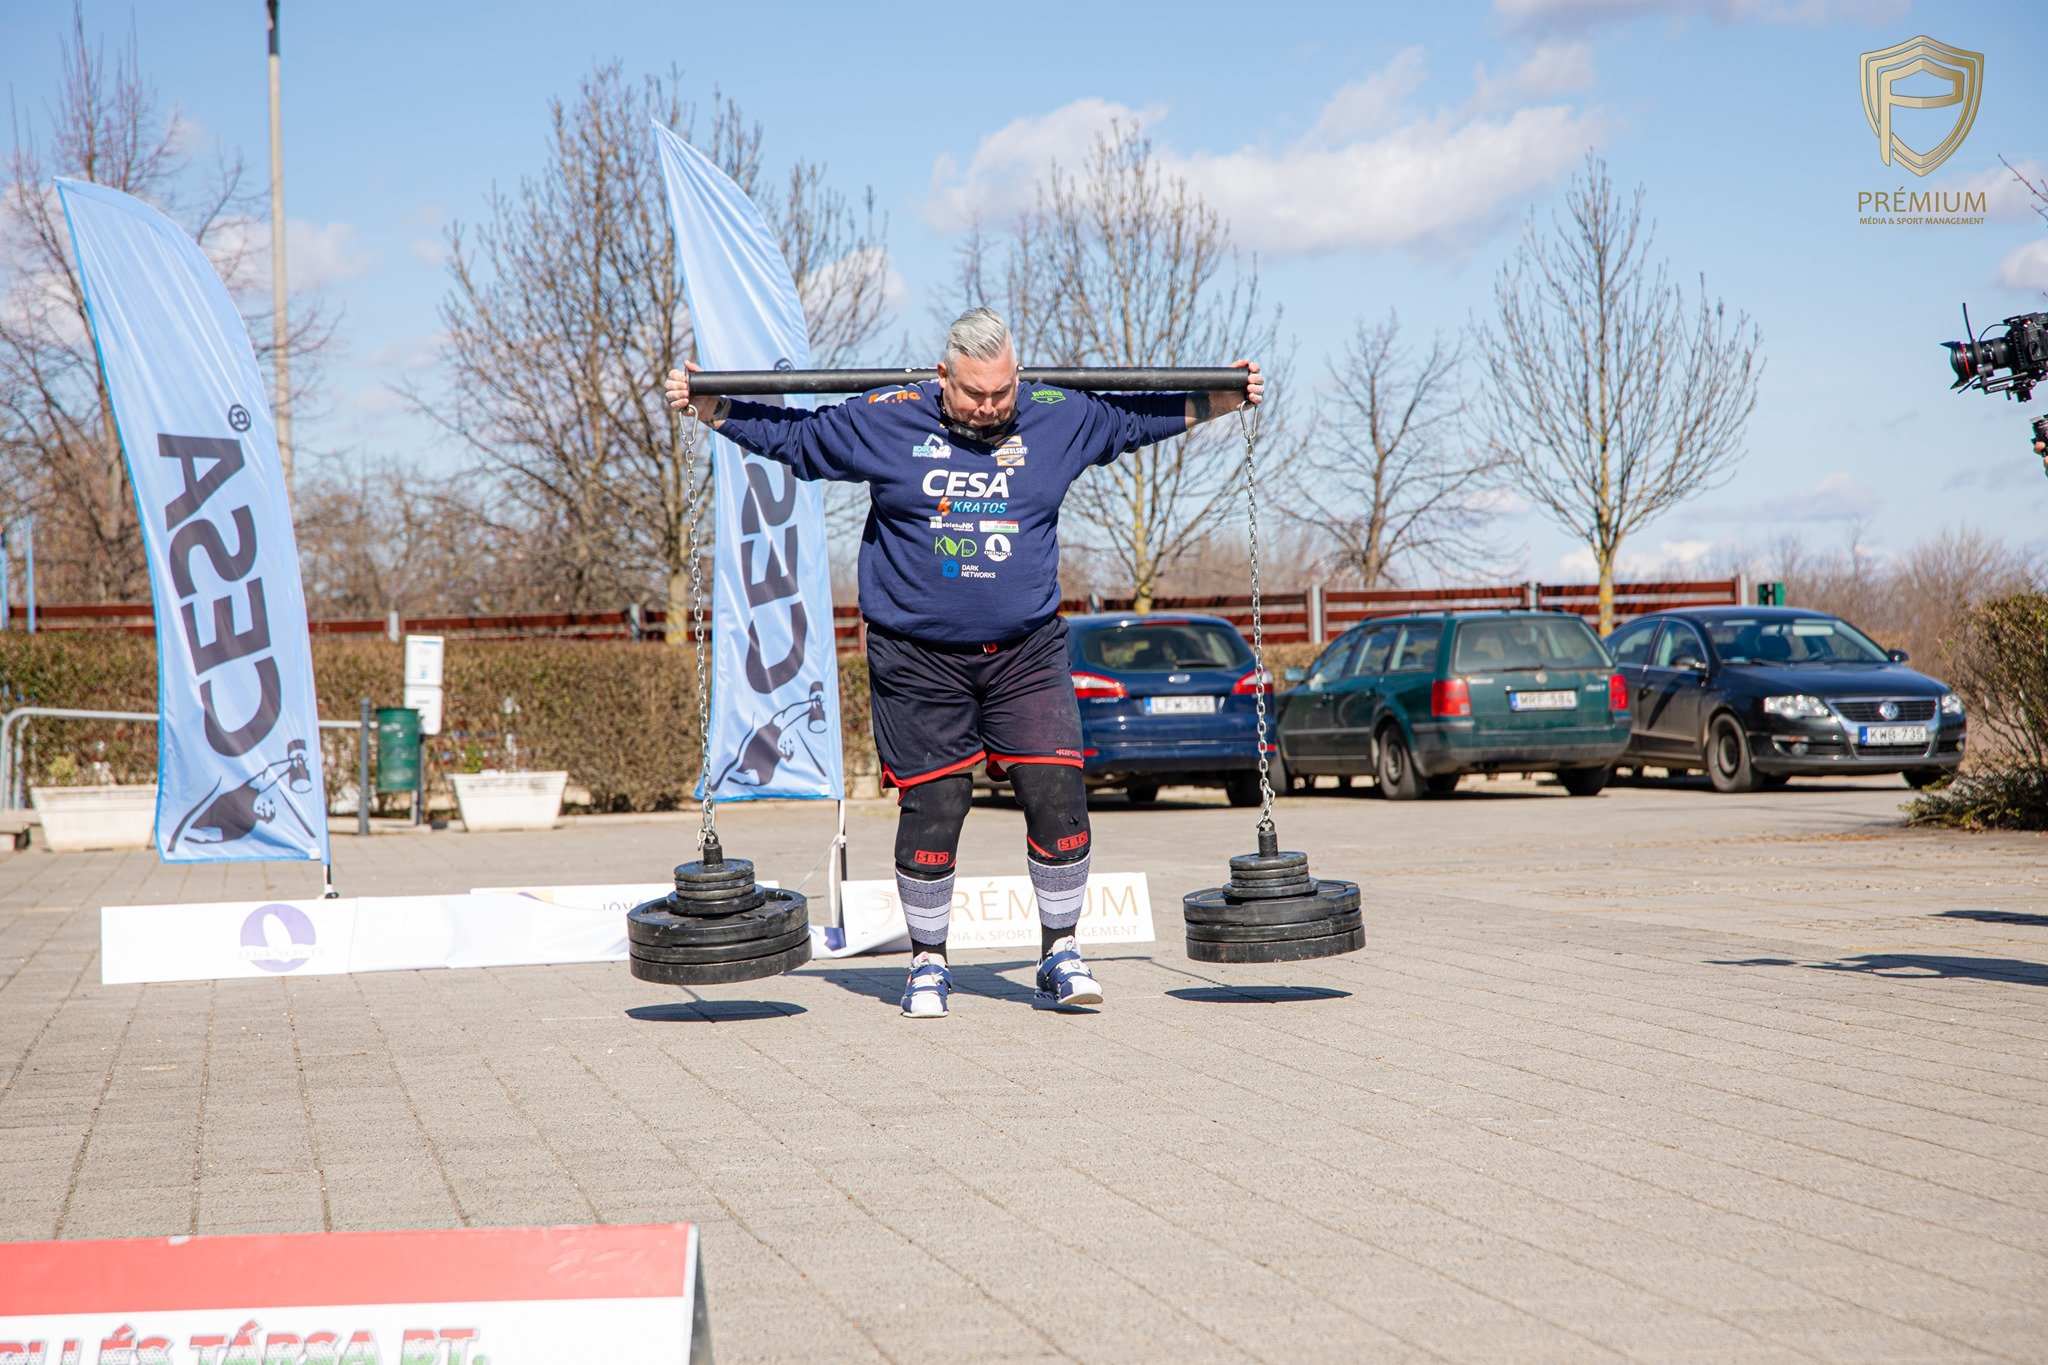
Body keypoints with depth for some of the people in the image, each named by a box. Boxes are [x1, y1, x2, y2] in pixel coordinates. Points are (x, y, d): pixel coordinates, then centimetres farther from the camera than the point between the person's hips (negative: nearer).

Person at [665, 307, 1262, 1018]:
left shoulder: (1059, 419, 5)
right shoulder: (884, 422, 0)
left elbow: (1135, 417, 20)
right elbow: (791, 435, 10)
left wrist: (1226, 398, 20)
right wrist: (708, 407, 5)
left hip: (1027, 654, 2)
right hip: (919, 659, -2)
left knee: (1058, 796, -7)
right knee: (931, 810, 0)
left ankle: (1060, 950, 10)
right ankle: (928, 960, 18)